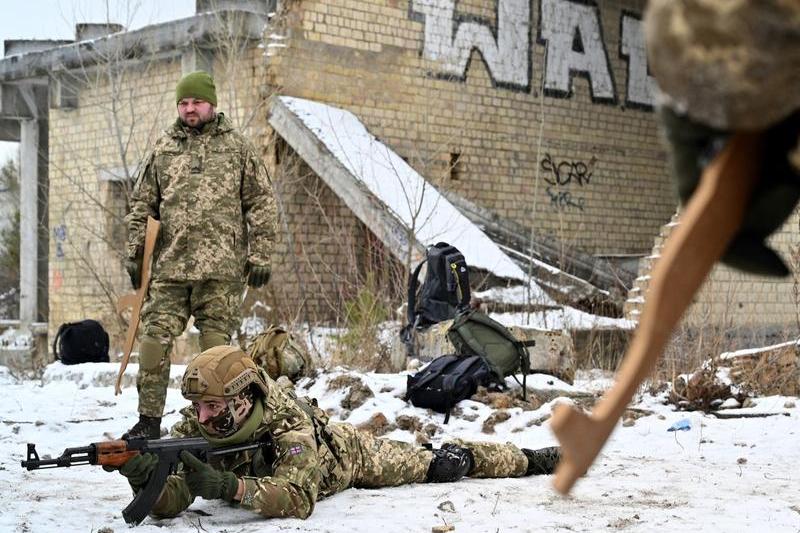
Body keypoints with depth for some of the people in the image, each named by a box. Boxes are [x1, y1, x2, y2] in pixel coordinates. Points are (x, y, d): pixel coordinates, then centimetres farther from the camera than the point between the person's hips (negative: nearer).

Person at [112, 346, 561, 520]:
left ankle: (531, 459, 38)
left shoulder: (287, 426, -47)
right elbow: (169, 502, -39)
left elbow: (298, 497, -57)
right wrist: (147, 480, -63)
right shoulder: (195, 430, -34)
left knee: (435, 466, 13)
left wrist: (229, 487, -70)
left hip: (343, 453, -4)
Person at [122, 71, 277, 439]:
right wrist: (134, 252, 9)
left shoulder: (237, 147, 9)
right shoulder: (162, 149, 15)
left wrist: (260, 255, -1)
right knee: (155, 337, -4)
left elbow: (261, 203, 6)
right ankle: (149, 419, 4)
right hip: (170, 264, 2)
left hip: (222, 267, -2)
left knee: (216, 344, 0)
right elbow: (142, 205, 17)